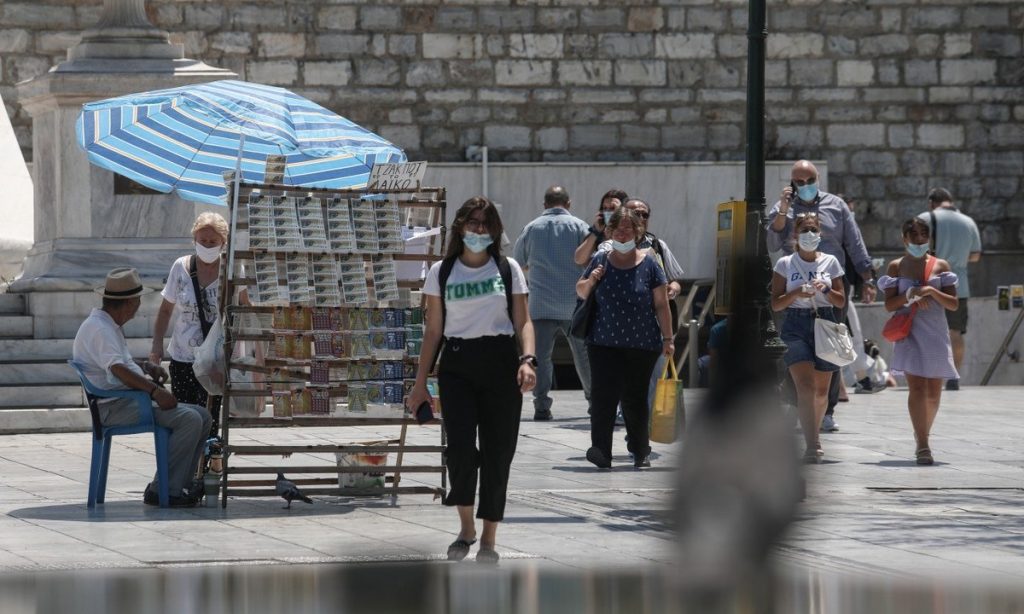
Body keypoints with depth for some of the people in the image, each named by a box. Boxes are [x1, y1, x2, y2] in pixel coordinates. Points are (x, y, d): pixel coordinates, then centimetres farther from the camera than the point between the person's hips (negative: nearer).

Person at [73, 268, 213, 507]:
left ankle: (182, 484, 5)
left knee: (202, 416, 6)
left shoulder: (110, 326, 19)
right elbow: (117, 369, -29)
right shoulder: (99, 330, -15)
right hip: (115, 407, -11)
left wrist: (146, 367, 14)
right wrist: (155, 390, -36)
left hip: (130, 401, 11)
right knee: (189, 420, -24)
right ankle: (162, 490, -21)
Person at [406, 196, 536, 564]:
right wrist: (420, 382, 8)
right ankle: (466, 527, 7)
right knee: (461, 448, -15)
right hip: (457, 365, 0)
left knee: (497, 453, 0)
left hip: (500, 363, 0)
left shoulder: (508, 269, 7)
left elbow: (523, 321, 5)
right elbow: (433, 330, 11)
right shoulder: (441, 272, 9)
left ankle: (488, 540, 10)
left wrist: (527, 359, -14)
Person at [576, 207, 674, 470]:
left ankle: (640, 451, 22)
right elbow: (580, 293, 17)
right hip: (604, 343, 1)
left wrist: (667, 339, -1)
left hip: (642, 344, -1)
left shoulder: (648, 264, 1)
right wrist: (590, 281, -5)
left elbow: (661, 305, 2)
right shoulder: (601, 261, 7)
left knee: (635, 399, 6)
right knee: (603, 396, -13)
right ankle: (601, 451, -19)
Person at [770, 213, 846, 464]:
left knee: (821, 389, 10)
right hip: (796, 325, -3)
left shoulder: (830, 262, 8)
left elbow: (841, 302, 9)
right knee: (805, 385, -17)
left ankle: (813, 433, 34)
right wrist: (796, 294, -15)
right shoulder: (785, 264, 4)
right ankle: (812, 445, -24)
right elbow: (775, 303, 2)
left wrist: (826, 290, -10)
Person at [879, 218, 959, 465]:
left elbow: (954, 305, 3)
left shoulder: (940, 266, 8)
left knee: (933, 393, 6)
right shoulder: (897, 267, 6)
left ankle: (922, 434, 30)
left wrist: (932, 292, -12)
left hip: (936, 332, 2)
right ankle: (923, 446, -20)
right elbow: (889, 304, 1)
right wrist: (910, 295, -14)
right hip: (908, 332, -2)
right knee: (917, 388, -15)